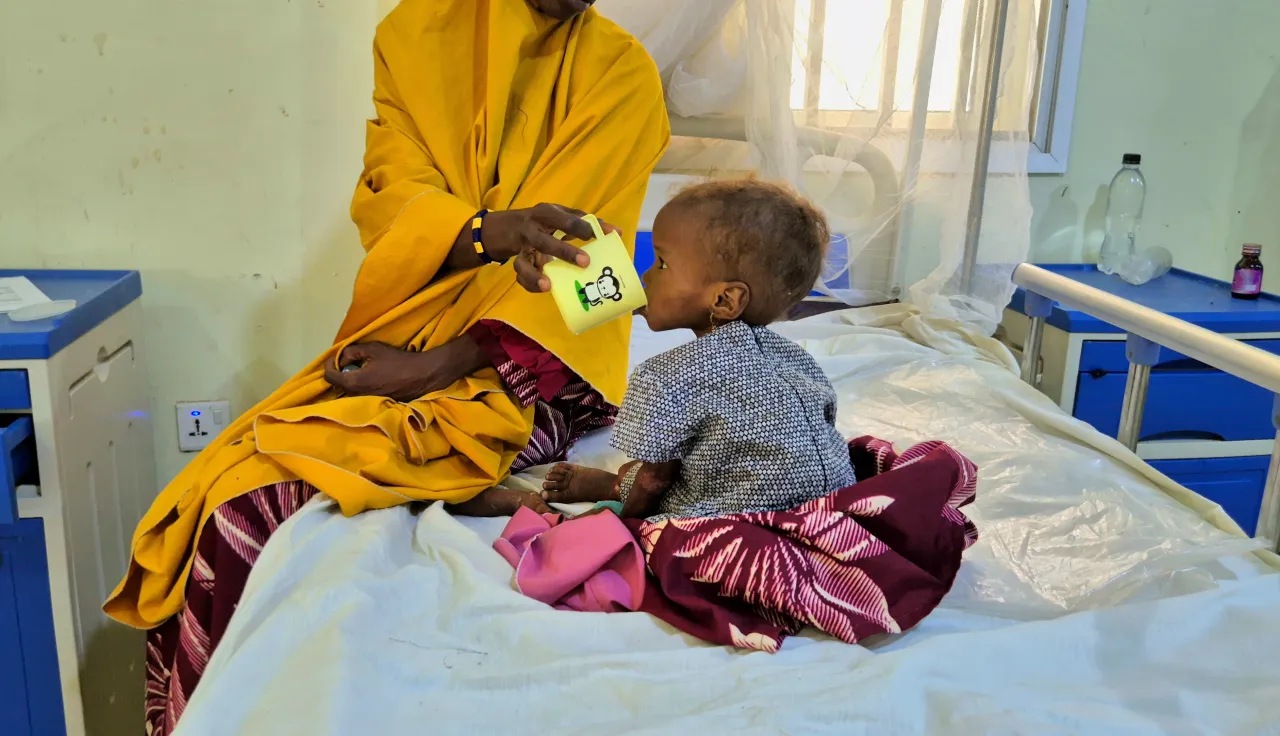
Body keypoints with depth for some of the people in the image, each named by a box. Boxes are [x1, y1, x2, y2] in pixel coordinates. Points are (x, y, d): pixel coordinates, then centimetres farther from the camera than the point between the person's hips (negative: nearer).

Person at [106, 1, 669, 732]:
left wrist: (435, 365, -18)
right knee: (225, 501, -13)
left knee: (253, 505, -21)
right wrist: (492, 230, -30)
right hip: (406, 336, 4)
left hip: (525, 367, -4)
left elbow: (574, 252, -10)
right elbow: (391, 197, -7)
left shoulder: (621, 70, -2)